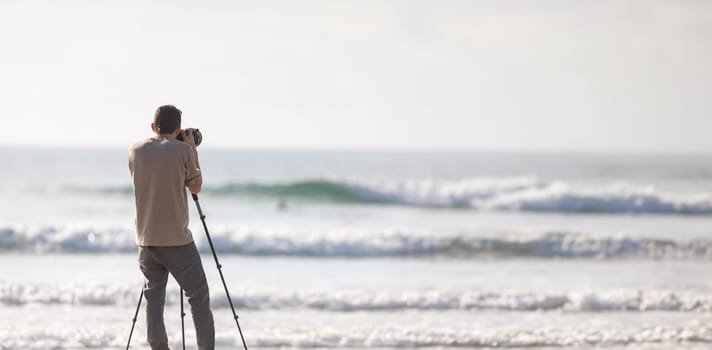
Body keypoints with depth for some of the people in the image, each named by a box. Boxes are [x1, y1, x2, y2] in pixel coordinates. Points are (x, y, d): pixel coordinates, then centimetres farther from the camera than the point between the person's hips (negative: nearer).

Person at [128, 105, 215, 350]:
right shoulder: (182, 150, -7)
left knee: (154, 297, 6)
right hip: (177, 240, -4)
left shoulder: (135, 151, 5)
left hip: (146, 240, 4)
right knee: (198, 295, 5)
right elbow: (195, 187, 5)